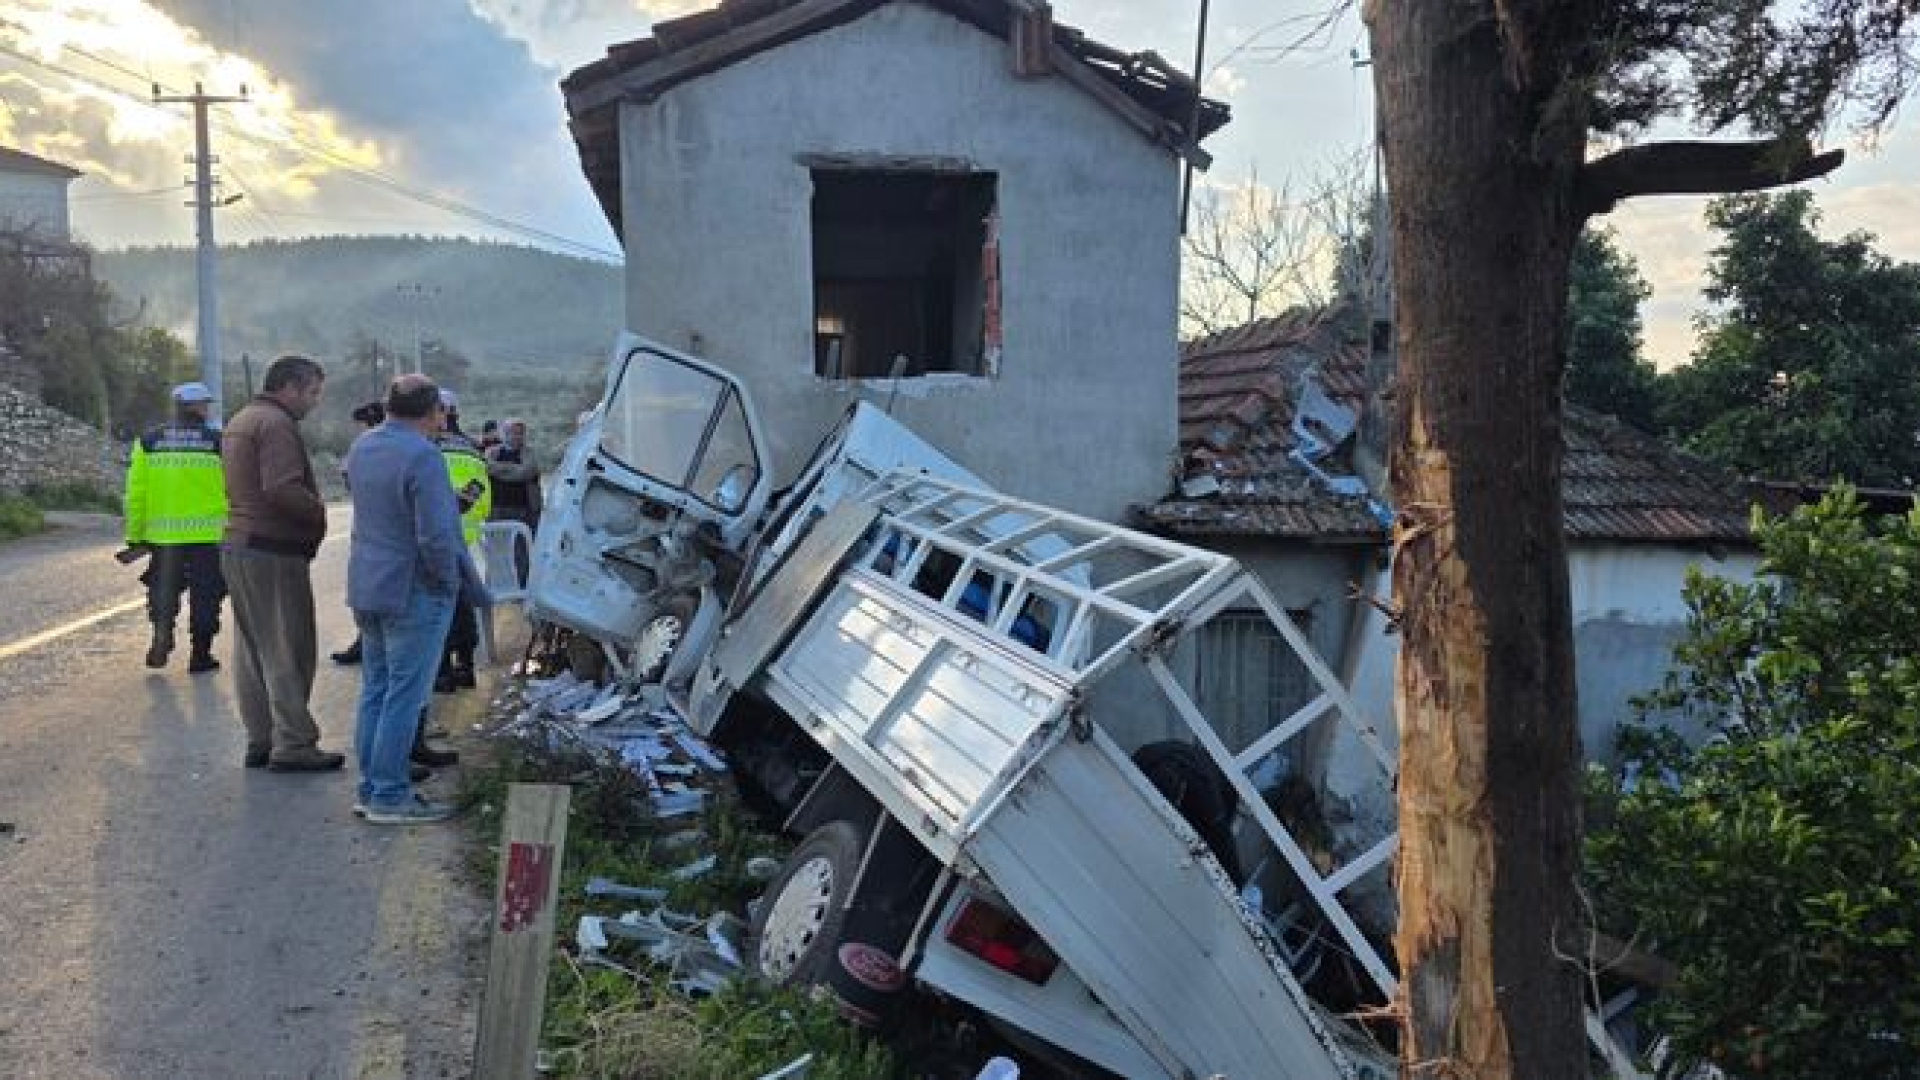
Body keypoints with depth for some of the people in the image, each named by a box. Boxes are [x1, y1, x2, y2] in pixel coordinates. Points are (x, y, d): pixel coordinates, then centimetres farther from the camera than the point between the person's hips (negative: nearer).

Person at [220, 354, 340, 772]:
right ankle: (292, 745, -1)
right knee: (288, 650, -4)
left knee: (251, 650, 13)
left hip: (236, 545, 10)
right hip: (274, 551, -10)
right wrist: (319, 514, -12)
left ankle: (260, 740, 20)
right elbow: (282, 489, -26)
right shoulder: (277, 423, -14)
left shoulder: (240, 421, 19)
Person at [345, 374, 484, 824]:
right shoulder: (422, 456, -21)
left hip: (365, 587, 9)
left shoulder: (361, 447, 8)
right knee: (404, 695, -2)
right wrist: (449, 579, -9)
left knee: (374, 689, 15)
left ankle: (370, 788, 22)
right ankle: (389, 797, 3)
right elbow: (435, 535, -25)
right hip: (413, 590, -9)